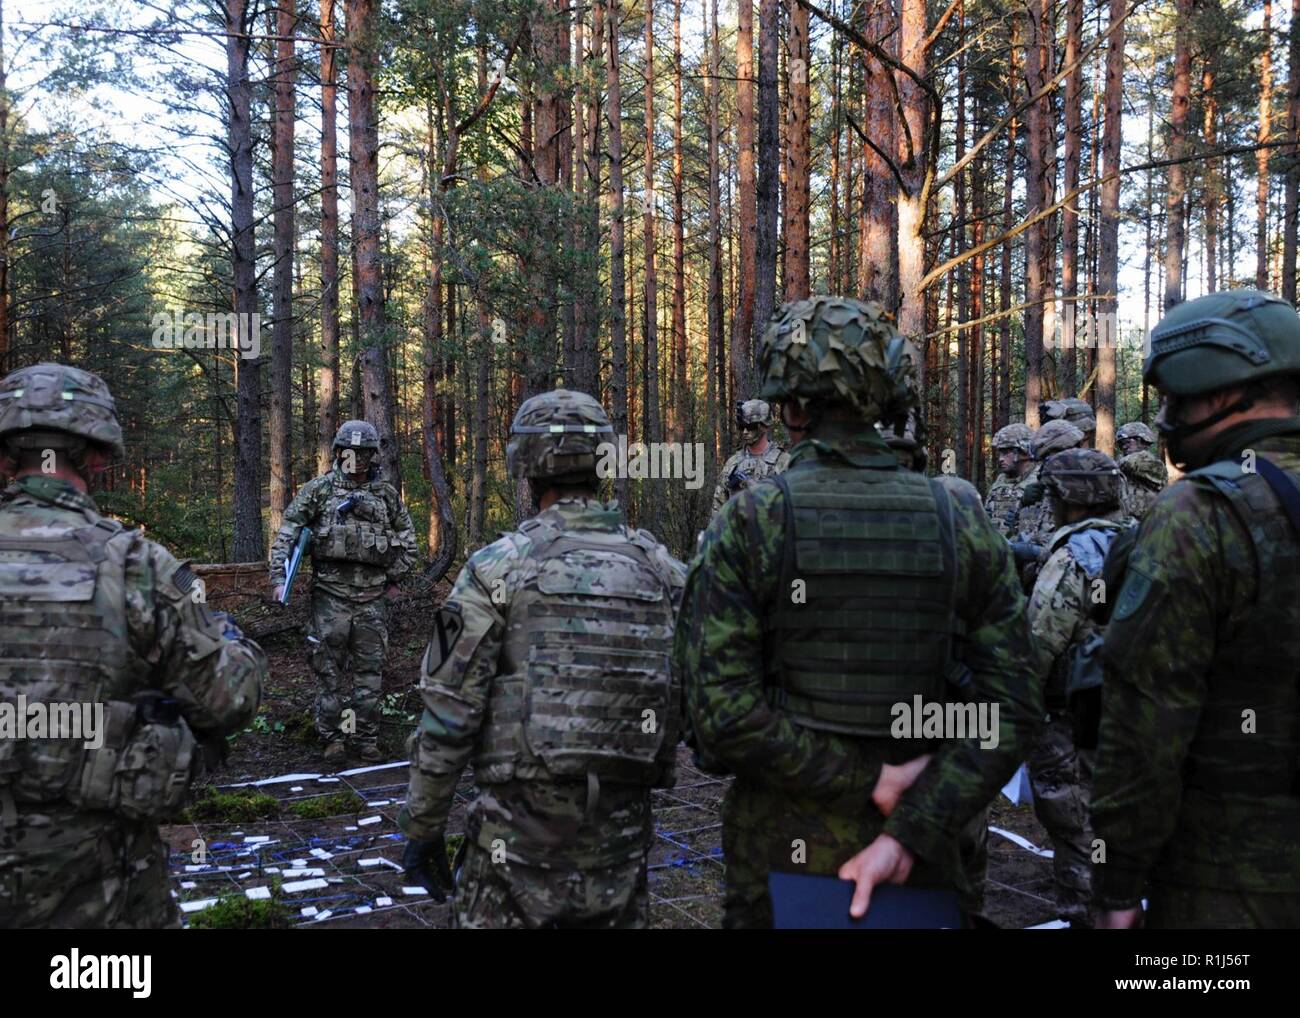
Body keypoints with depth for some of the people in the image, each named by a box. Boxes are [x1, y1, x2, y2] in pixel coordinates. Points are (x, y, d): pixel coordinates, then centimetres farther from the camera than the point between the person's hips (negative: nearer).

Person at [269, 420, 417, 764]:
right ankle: (333, 737, 13)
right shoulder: (318, 490, 1)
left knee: (369, 670, 7)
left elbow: (408, 542, 17)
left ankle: (367, 738, 16)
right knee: (330, 669, 3)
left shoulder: (386, 494, 8)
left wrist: (393, 579, 12)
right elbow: (287, 533, -1)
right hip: (330, 594, -2)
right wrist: (279, 577, -10)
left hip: (372, 597, 2)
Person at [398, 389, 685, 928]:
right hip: (622, 827, 4)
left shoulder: (497, 567, -9)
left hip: (523, 826, -3)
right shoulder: (660, 567, 2)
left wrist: (422, 824, 1)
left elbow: (448, 713, -8)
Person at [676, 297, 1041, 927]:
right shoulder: (961, 524, -3)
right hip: (918, 866, 2)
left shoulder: (746, 525, -10)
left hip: (783, 854, -2)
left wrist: (869, 780, -12)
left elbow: (720, 712, -17)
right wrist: (906, 835, -12)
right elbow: (1012, 708, -8)